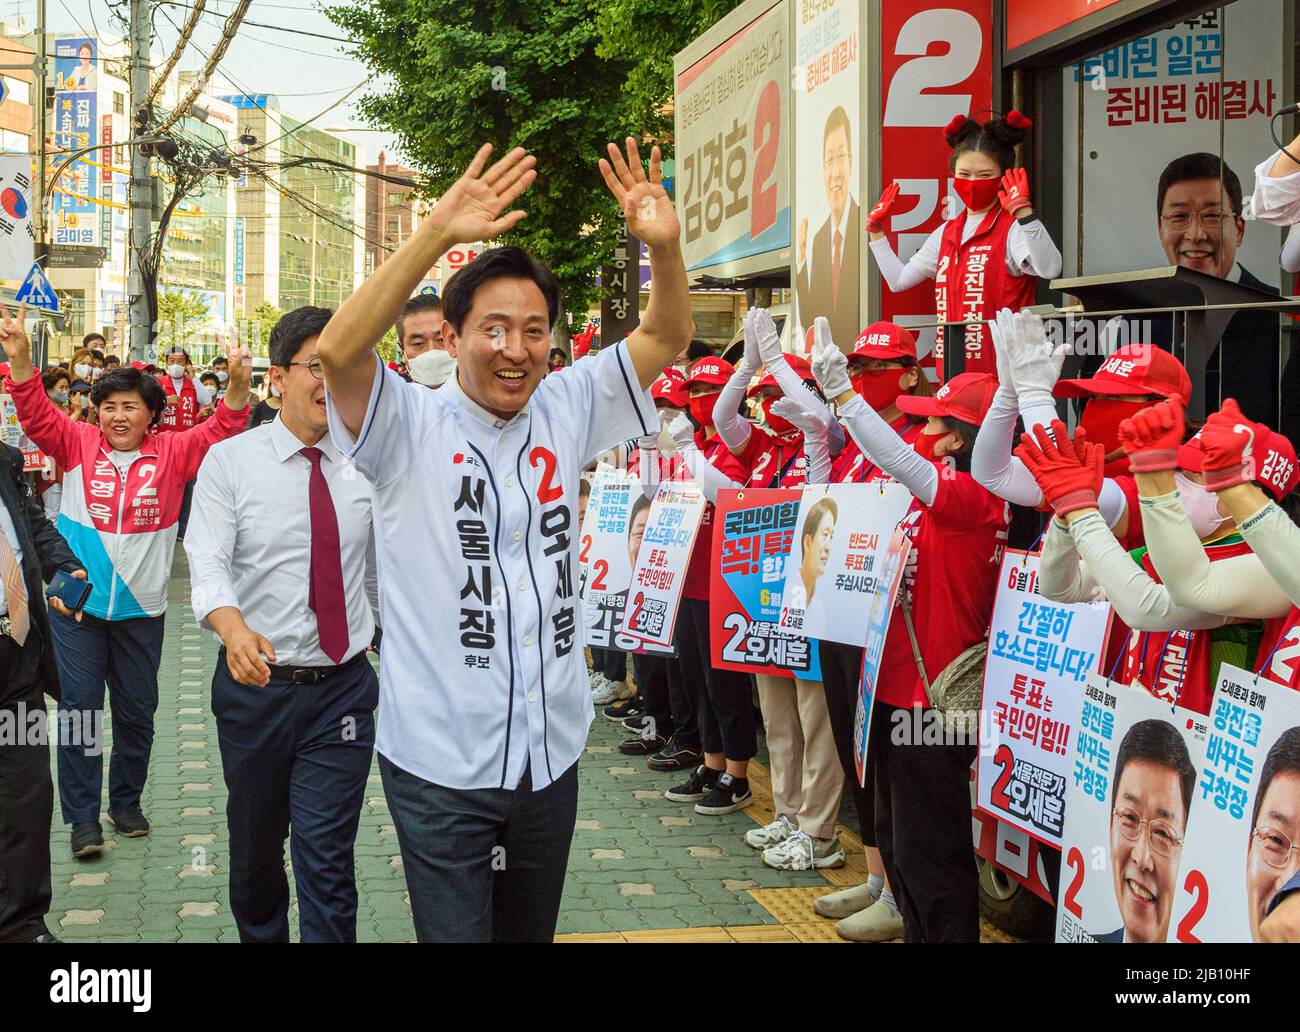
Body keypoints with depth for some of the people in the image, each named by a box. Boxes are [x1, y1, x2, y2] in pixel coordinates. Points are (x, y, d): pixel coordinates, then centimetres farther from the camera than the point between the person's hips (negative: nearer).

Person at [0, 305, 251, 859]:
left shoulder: (170, 454, -1)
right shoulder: (78, 444, -1)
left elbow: (220, 432, -8)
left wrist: (238, 383, -26)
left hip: (140, 606, 1)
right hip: (77, 604, -1)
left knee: (136, 709, 13)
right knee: (80, 708, -1)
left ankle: (126, 800, 30)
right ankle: (82, 815, 7)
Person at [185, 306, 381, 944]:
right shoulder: (230, 462, -5)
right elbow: (208, 563, -17)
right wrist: (233, 627, -37)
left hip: (344, 689, 0)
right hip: (257, 686, 0)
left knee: (327, 862, -6)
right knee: (254, 853, 16)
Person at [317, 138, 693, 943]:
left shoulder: (565, 412, 4)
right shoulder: (411, 427, -9)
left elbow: (666, 338, 4)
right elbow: (339, 351, -26)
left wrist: (665, 245, -17)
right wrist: (437, 235, -33)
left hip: (552, 751, 5)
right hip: (440, 762, -5)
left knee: (530, 932, 19)